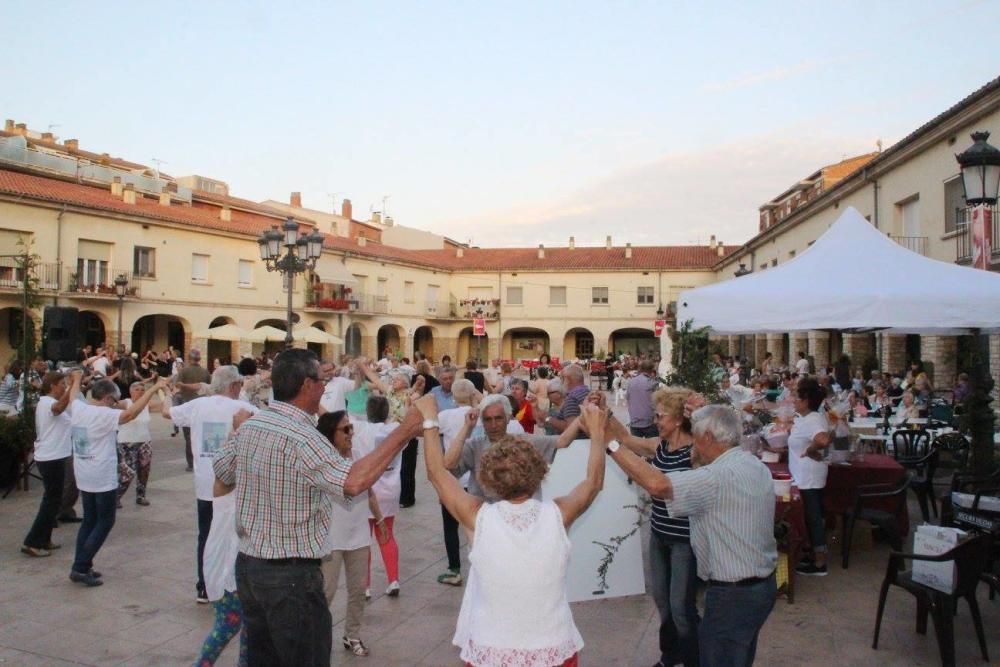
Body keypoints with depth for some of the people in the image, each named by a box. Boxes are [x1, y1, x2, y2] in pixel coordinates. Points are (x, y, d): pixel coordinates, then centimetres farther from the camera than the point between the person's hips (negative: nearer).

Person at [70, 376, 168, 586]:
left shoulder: (77, 408, 1)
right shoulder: (102, 414, -22)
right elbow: (130, 413, -35)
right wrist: (153, 389, -35)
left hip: (84, 477, 8)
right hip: (103, 478, -8)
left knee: (89, 521, 17)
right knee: (105, 523, 5)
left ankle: (80, 566, 19)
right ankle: (81, 568, 3)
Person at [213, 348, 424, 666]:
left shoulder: (248, 426, 1)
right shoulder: (301, 436, -24)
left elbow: (221, 477, 16)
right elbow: (354, 482, -37)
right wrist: (404, 431, -34)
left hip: (248, 564, 8)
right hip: (291, 574, -8)